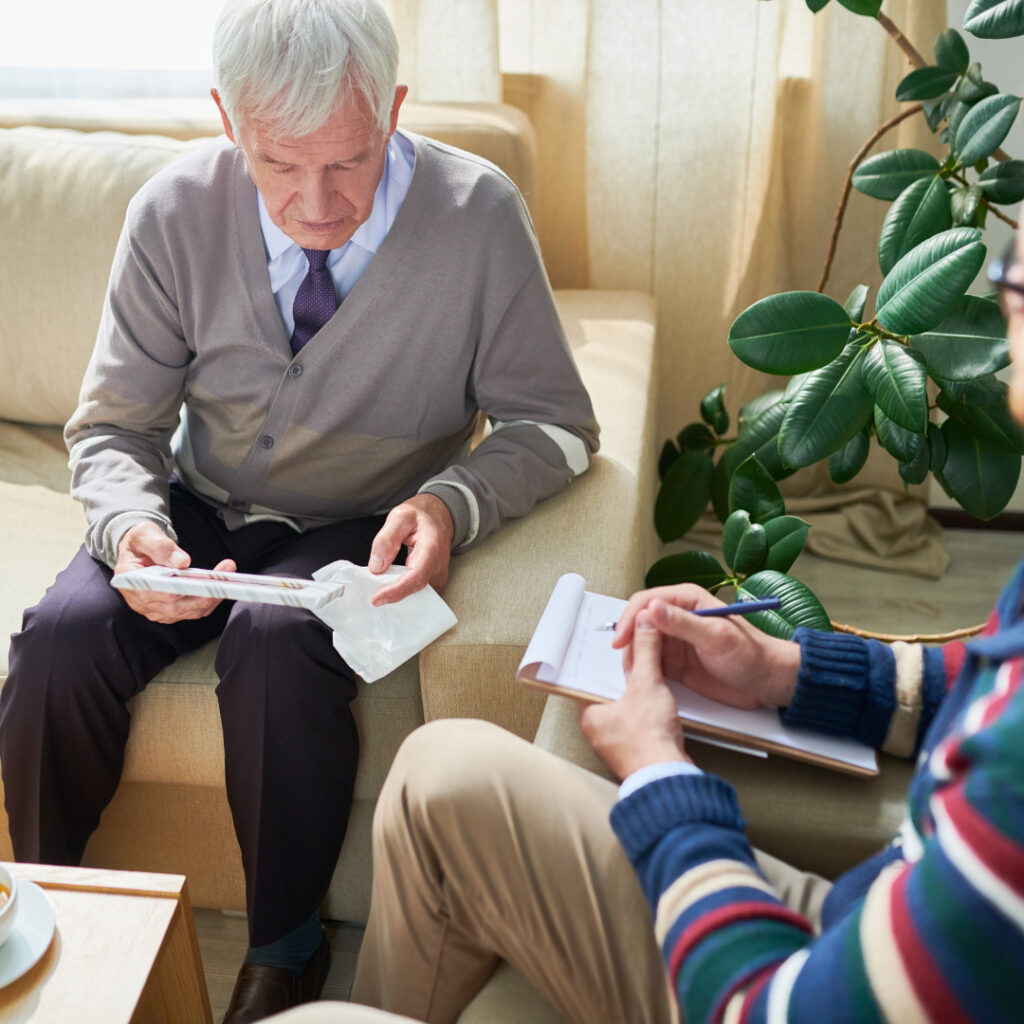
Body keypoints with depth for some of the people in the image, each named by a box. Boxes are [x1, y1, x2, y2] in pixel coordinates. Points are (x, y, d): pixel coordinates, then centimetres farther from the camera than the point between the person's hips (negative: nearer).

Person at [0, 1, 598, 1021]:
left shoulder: (477, 214, -18)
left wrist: (454, 503, -30)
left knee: (275, 643, -33)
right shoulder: (176, 213, -12)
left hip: (364, 533, -2)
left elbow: (553, 423, -9)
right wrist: (131, 526, -25)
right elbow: (114, 423, -2)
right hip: (202, 514, 3)